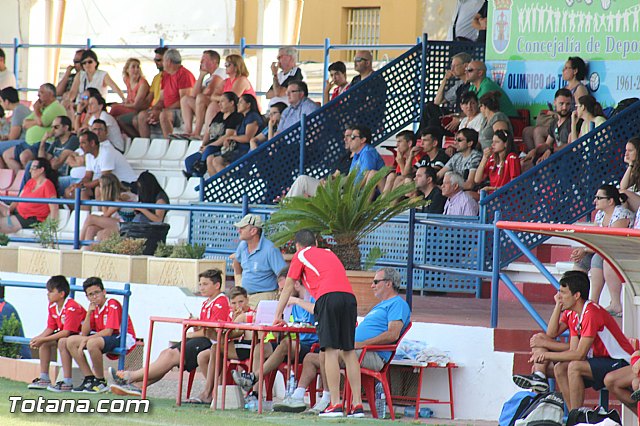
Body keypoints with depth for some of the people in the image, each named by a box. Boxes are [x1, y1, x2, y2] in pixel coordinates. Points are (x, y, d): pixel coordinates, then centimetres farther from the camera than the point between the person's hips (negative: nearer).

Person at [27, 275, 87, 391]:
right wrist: (38, 339, -14)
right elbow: (50, 329, 6)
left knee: (63, 341, -35)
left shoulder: (71, 308, -26)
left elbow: (66, 332, -30)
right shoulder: (52, 307, 2)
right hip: (65, 334, 10)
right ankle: (44, 378, 5)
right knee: (44, 342, 2)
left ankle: (67, 383, -33)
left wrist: (42, 339, -29)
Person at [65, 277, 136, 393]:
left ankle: (101, 382, -21)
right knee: (71, 341, 0)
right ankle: (89, 379, -3)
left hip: (124, 339, -9)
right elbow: (84, 333, 4)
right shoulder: (94, 308, 10)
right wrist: (89, 313, -6)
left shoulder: (112, 305, -14)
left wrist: (87, 339, -22)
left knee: (92, 343, -37)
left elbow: (108, 332, -23)